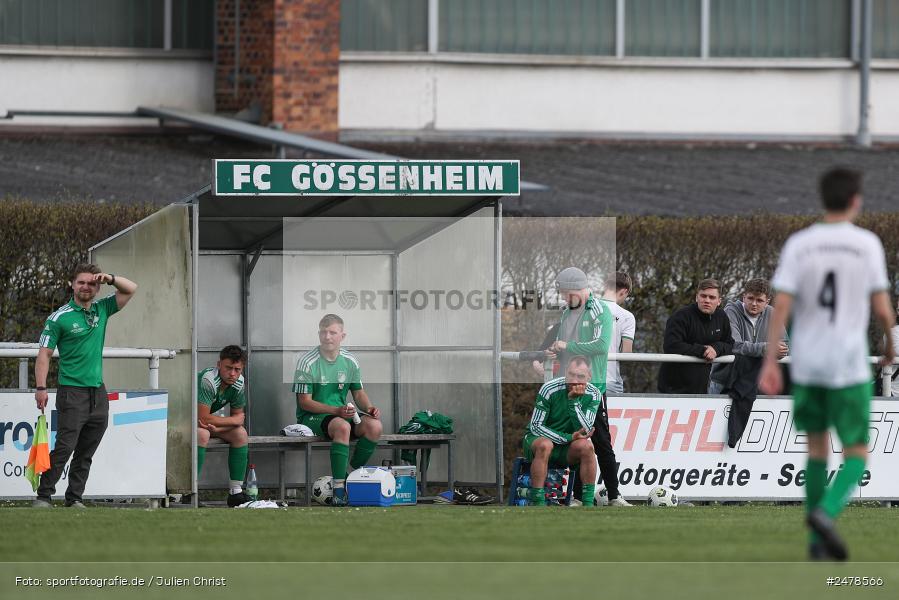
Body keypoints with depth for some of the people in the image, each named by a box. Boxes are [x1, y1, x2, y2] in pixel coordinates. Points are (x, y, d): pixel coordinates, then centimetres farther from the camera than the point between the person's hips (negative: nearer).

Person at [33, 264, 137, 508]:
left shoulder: (102, 310, 11)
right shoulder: (59, 318, -4)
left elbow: (131, 289, 17)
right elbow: (44, 354, -5)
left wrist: (110, 278, -3)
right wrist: (41, 388, -14)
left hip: (98, 392, 6)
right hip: (72, 393, -6)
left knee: (86, 453, 6)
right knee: (64, 448, -12)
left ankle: (75, 497, 11)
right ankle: (43, 496, -9)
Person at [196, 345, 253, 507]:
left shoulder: (239, 383, -9)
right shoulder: (208, 380, -33)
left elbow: (238, 416, -4)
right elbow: (202, 418, -35)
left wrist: (217, 428, -24)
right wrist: (232, 420, -19)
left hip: (206, 420, 7)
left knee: (240, 433, -9)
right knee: (202, 434, -36)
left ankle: (236, 492, -6)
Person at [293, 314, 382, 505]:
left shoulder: (350, 362, 7)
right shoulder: (308, 362, -10)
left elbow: (358, 393, 17)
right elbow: (305, 402, -11)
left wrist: (369, 408, -7)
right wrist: (337, 410, -21)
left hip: (341, 414, 6)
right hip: (311, 418, -6)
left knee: (374, 425, -22)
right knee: (342, 426, -37)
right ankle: (339, 488, -37)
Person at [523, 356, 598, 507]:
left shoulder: (593, 394, -8)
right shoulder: (550, 389, -16)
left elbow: (585, 431, -17)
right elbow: (535, 426, -16)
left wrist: (574, 401, -28)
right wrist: (568, 438, -23)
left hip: (566, 450, 3)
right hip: (537, 438, -3)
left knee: (586, 446, -28)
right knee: (545, 445, -37)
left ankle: (588, 504, -22)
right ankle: (537, 504, -36)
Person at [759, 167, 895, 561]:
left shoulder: (798, 244, -2)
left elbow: (781, 306, -8)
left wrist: (769, 363, -6)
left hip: (806, 365, 3)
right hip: (849, 366, -3)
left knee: (817, 447, 19)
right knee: (857, 455, 4)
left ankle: (817, 542, 18)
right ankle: (826, 513, -24)